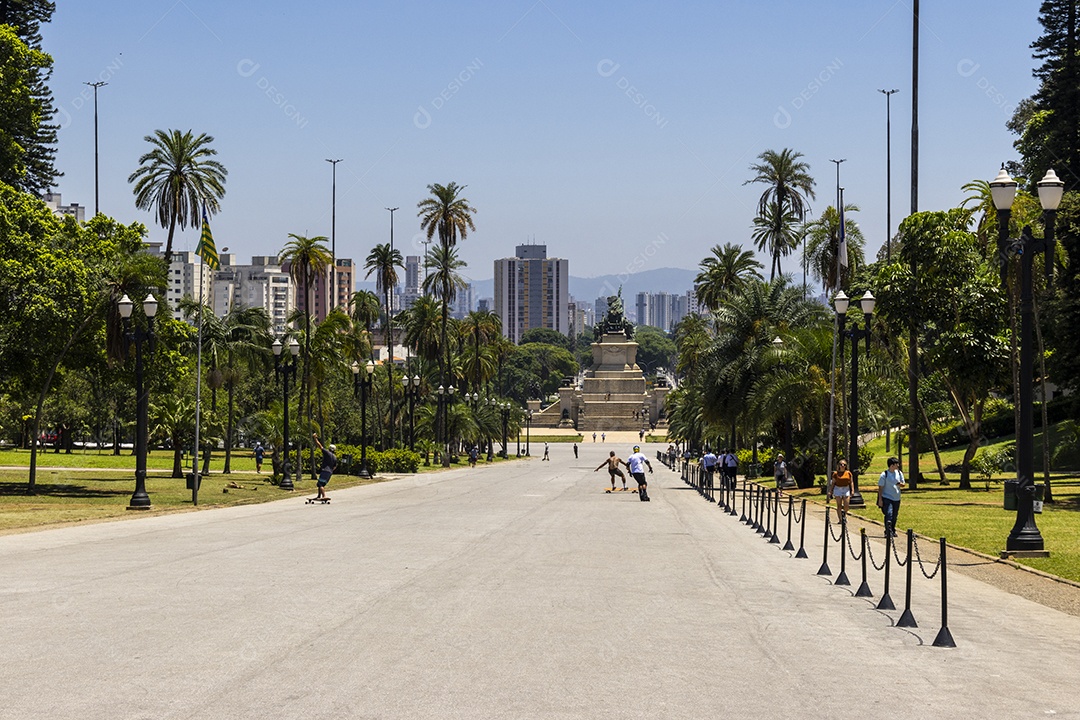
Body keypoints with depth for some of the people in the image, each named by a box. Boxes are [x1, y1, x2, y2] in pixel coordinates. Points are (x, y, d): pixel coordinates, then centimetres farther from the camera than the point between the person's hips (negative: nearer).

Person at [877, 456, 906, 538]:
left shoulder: (899, 473, 6)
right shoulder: (884, 475, -8)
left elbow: (903, 484, 13)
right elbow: (880, 487, -6)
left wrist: (900, 484, -13)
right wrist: (880, 499, -11)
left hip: (896, 498, 5)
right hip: (887, 498, -5)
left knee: (894, 516, 11)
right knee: (889, 514, -17)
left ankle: (893, 531, 25)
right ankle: (888, 532, -14)